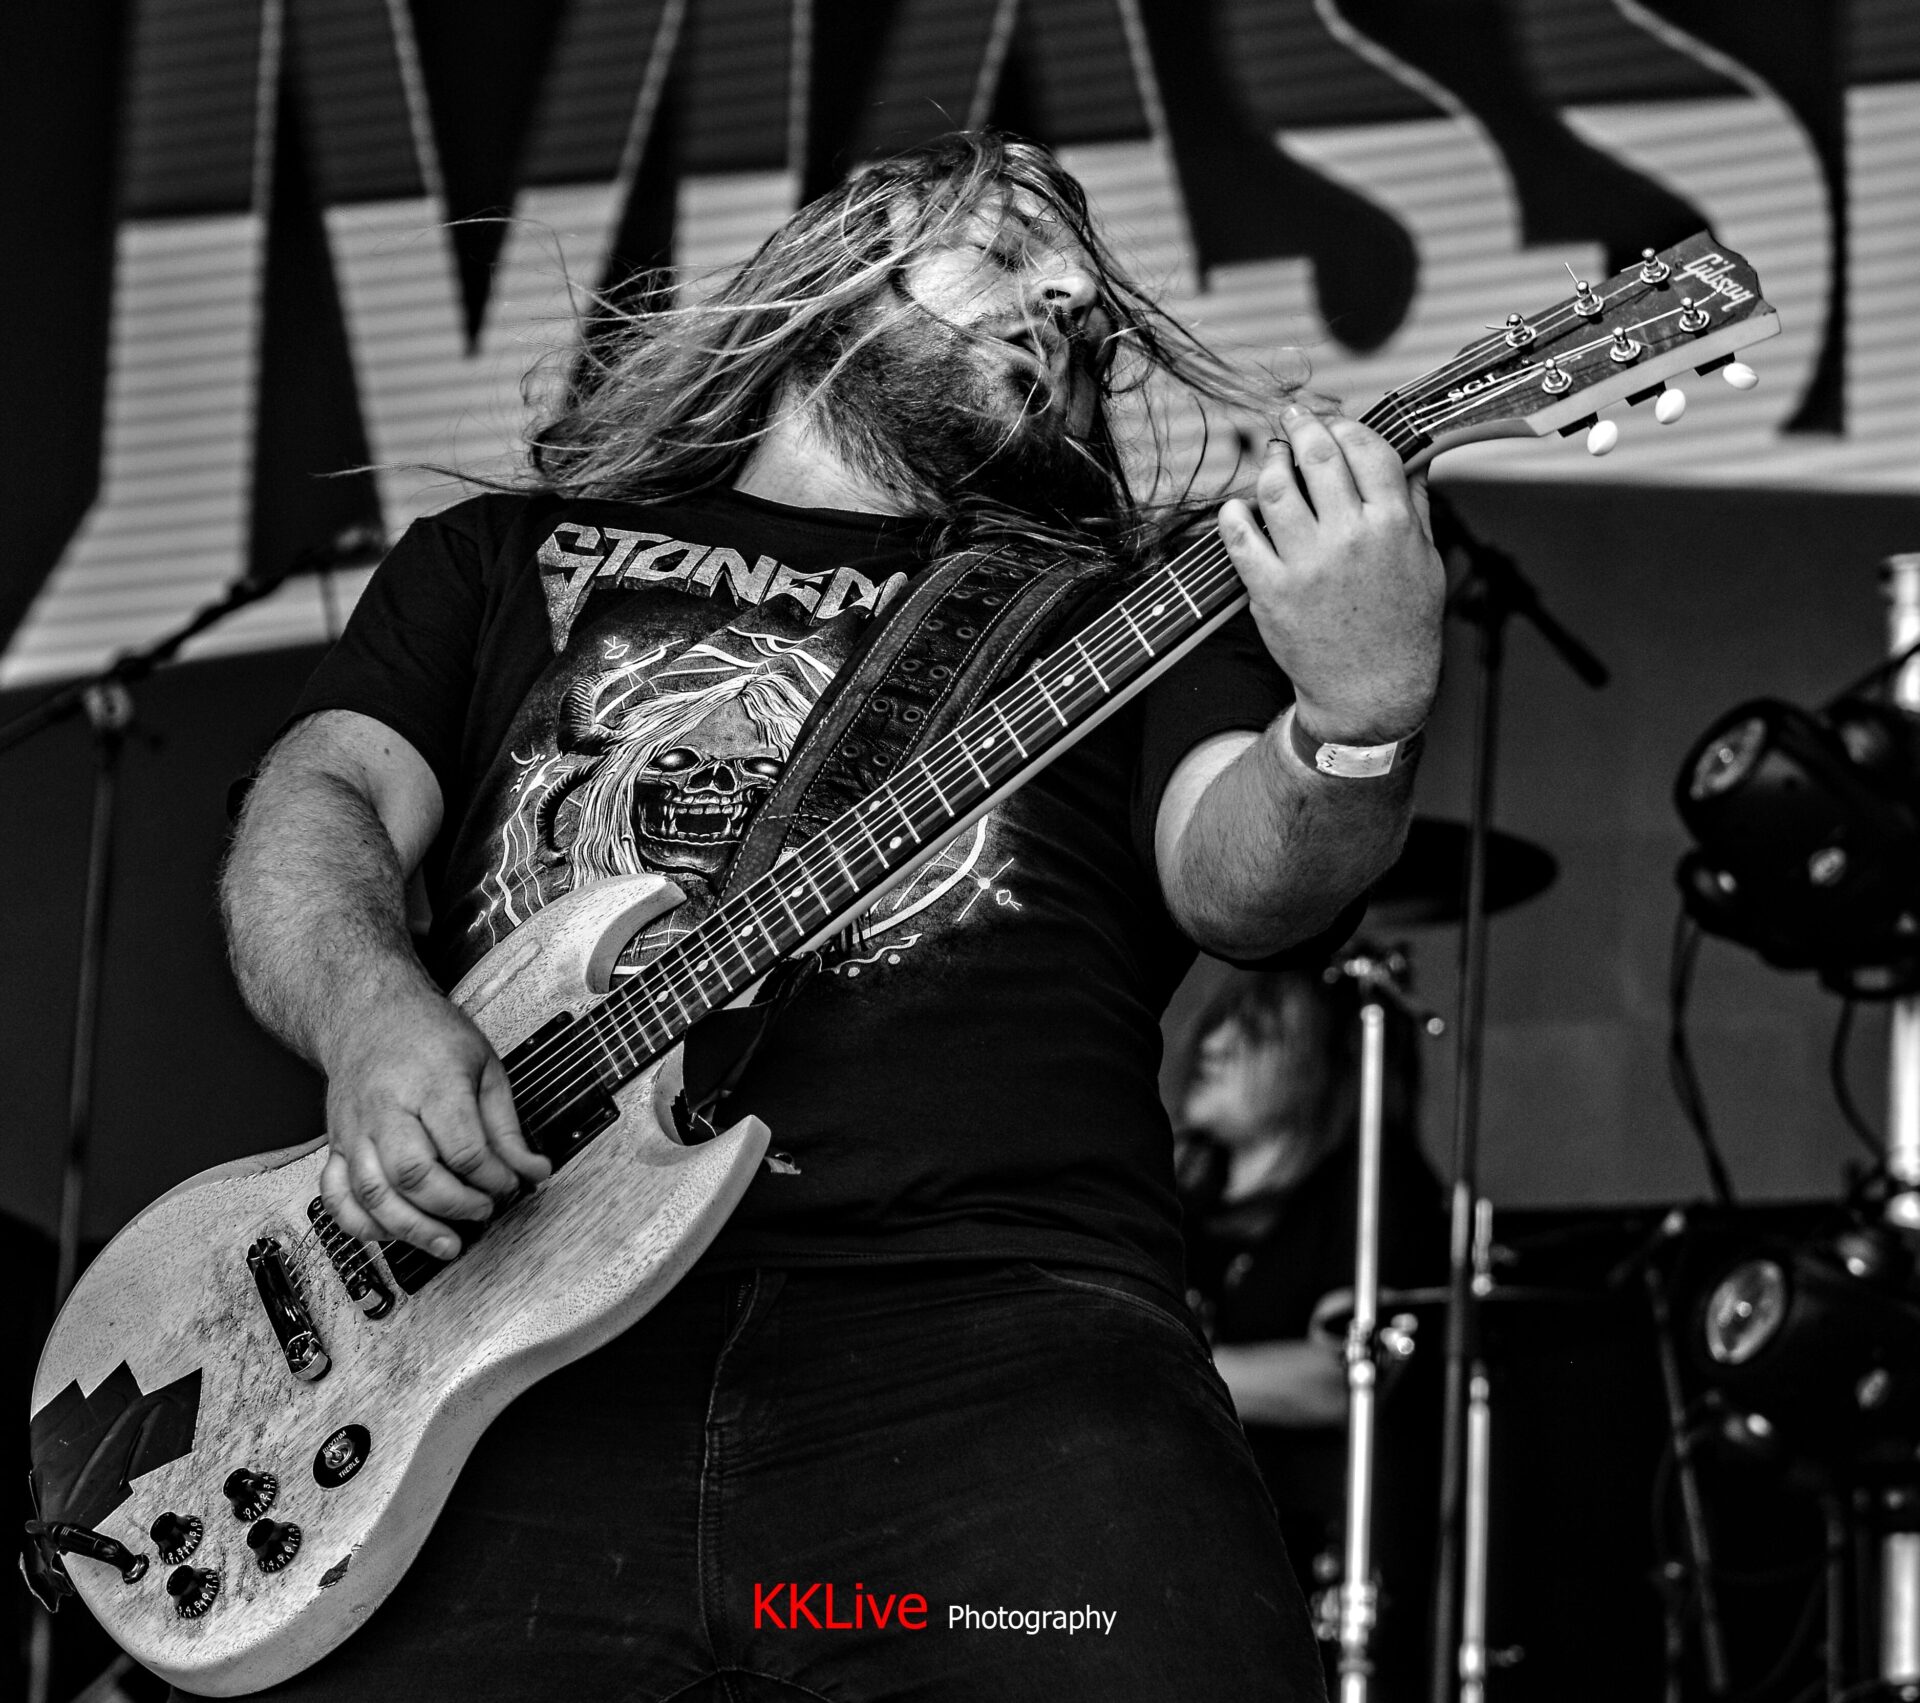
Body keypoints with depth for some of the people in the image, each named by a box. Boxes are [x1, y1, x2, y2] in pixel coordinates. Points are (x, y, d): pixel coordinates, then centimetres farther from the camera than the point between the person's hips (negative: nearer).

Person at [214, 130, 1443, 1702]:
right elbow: (323, 802, 16)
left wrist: (1359, 727, -15)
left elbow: (1236, 880, 8)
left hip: (990, 1319, 0)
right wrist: (372, 1013, -7)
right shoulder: (507, 557, 28)